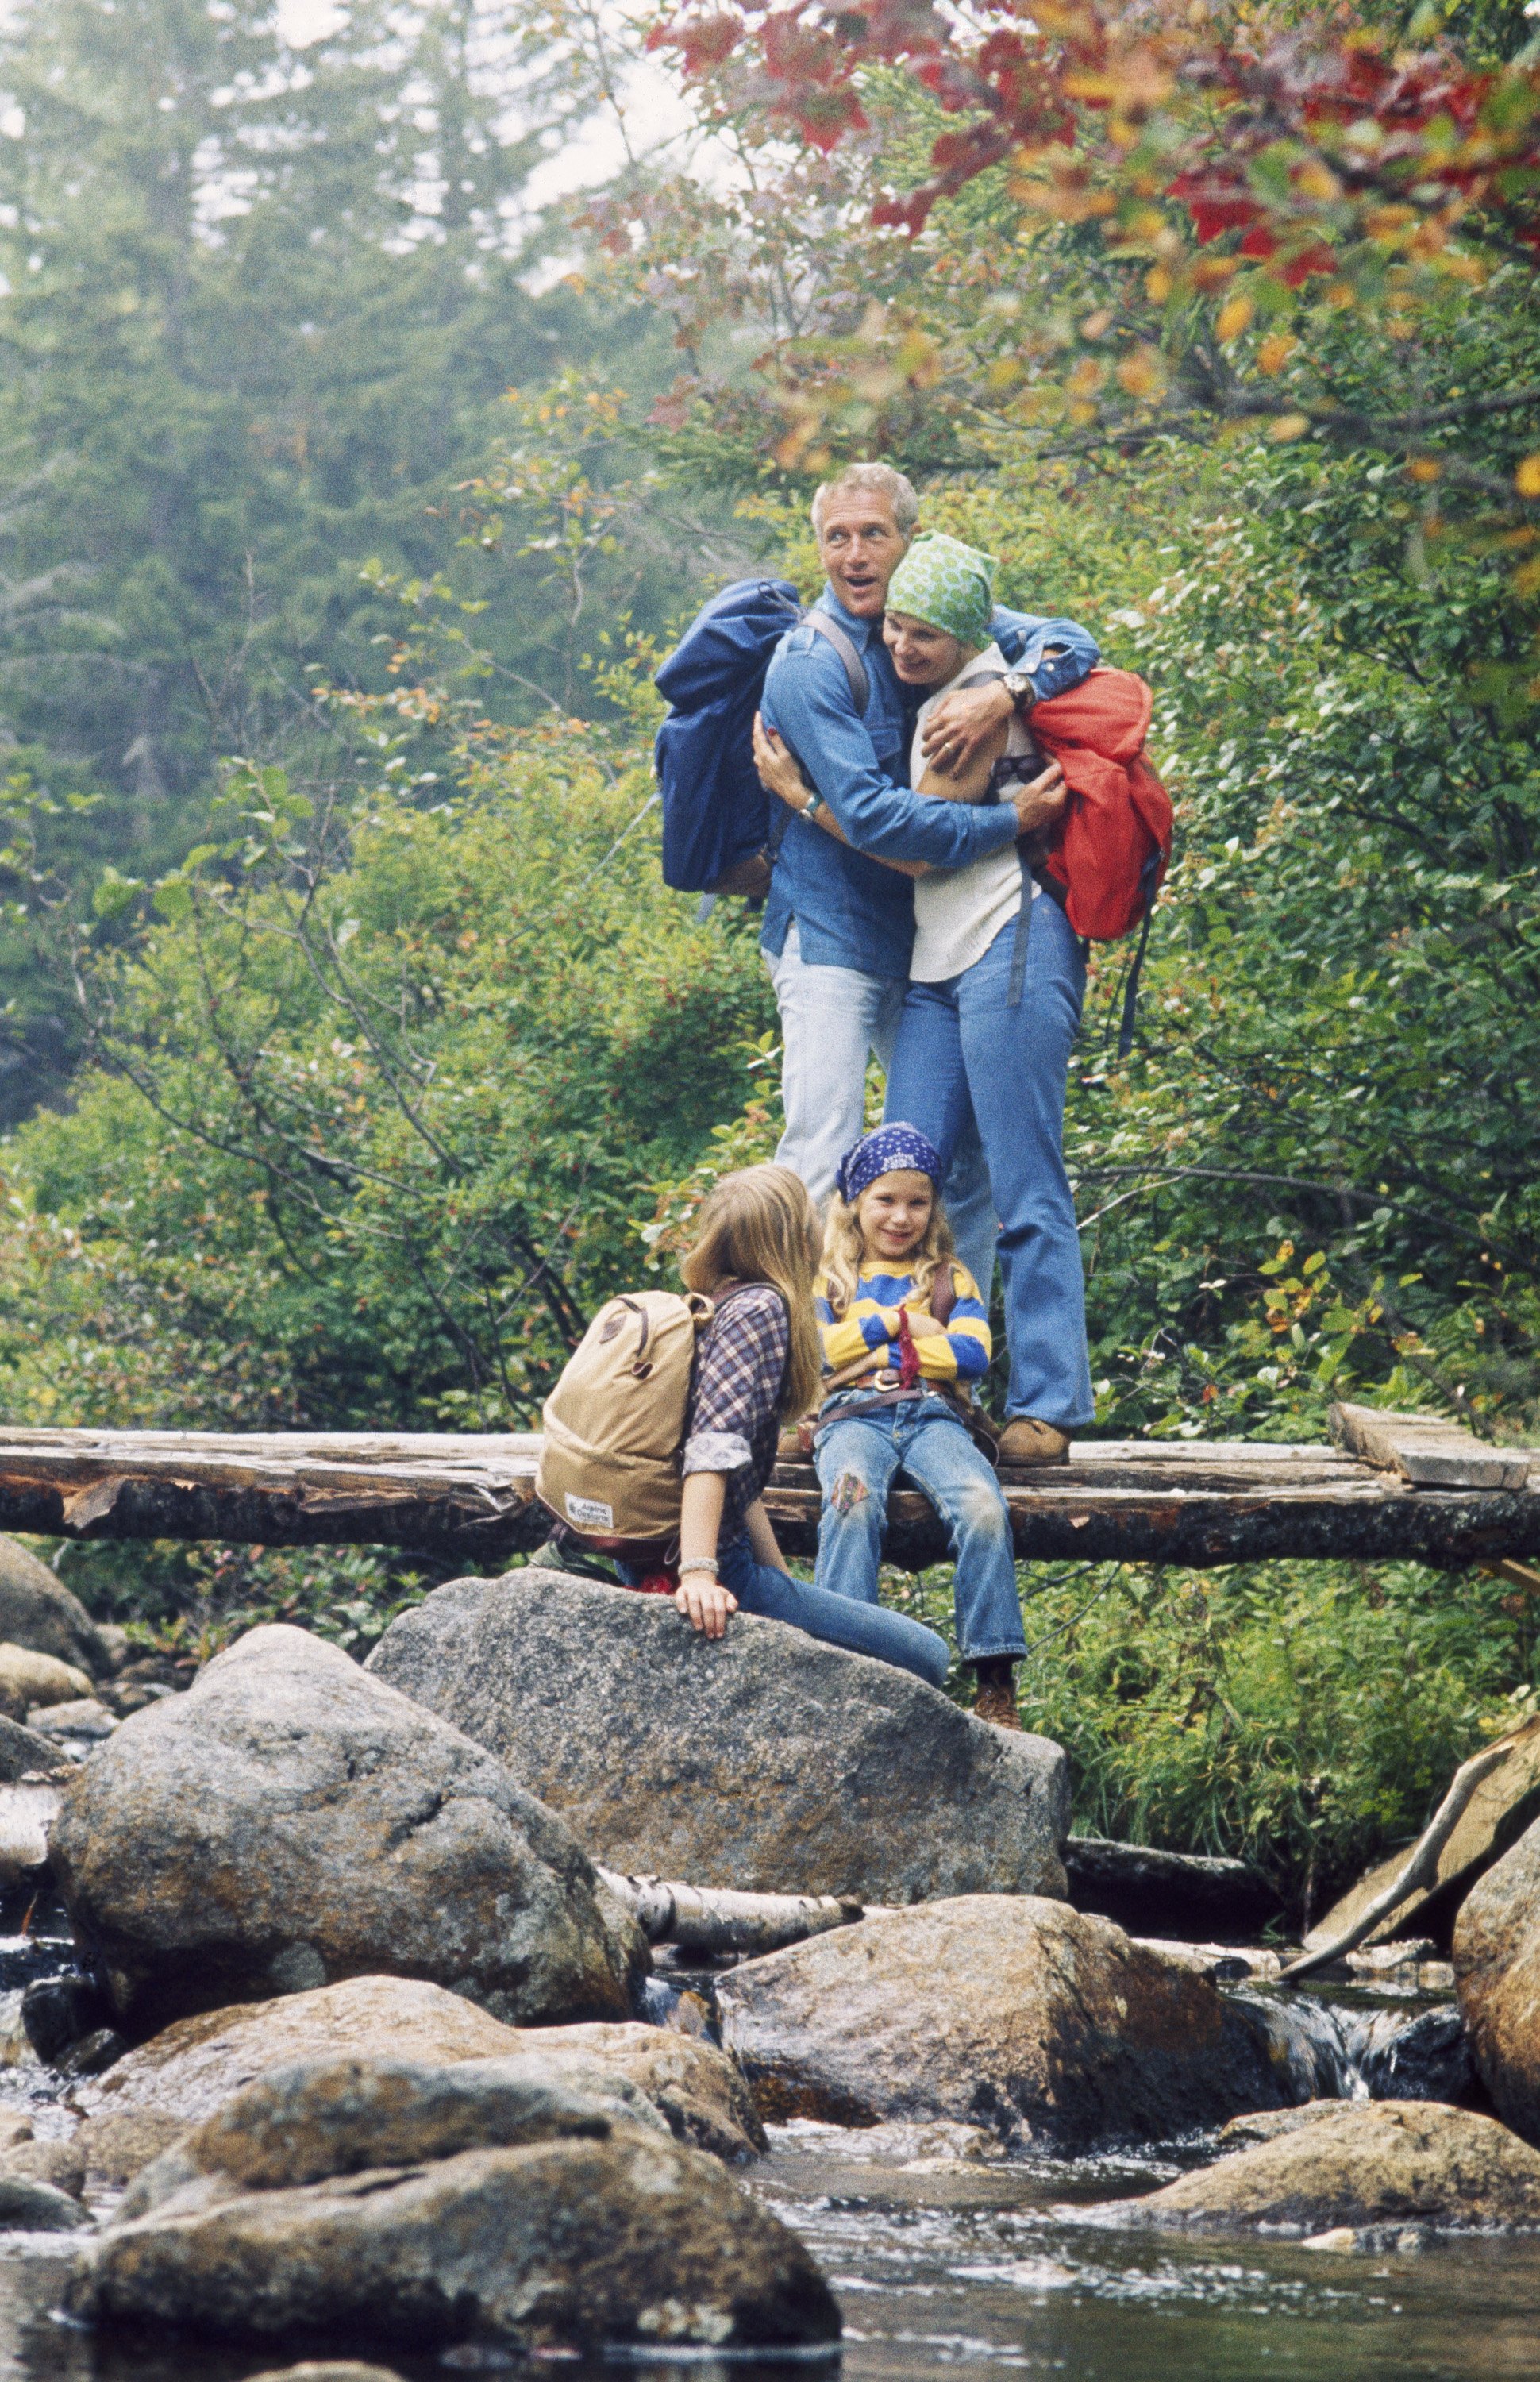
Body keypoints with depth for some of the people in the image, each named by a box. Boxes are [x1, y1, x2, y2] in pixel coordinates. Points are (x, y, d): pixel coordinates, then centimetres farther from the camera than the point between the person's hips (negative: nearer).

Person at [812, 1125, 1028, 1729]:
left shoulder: (950, 1278, 22)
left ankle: (995, 1684, -32)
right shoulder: (830, 1280, 20)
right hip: (853, 1416, -1)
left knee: (983, 1508, -32)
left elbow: (972, 1355, 5)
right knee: (853, 1501, -38)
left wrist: (876, 1347, 1)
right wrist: (896, 1322, 2)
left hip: (933, 1417, 1)